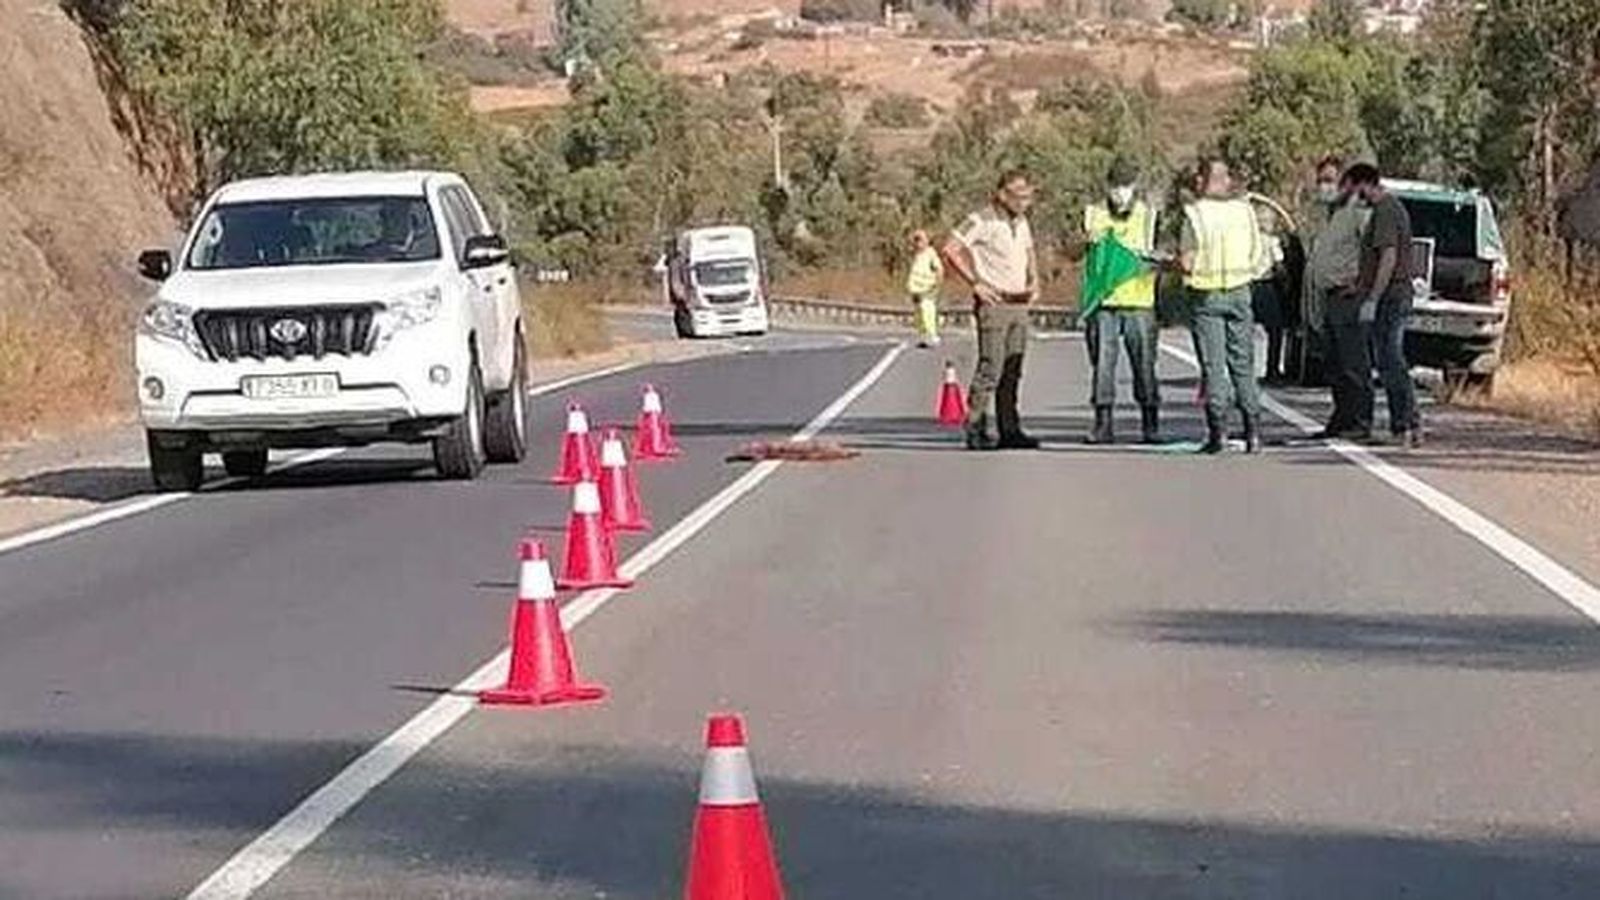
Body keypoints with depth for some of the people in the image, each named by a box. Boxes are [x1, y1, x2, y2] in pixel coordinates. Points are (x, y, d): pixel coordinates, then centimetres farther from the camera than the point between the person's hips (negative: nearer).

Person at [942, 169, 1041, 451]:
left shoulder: (1021, 222, 15)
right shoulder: (982, 221, -10)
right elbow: (951, 250, -16)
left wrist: (1034, 282, 15)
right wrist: (976, 283, -15)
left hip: (1019, 304, 8)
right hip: (993, 303, -8)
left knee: (1012, 372, 8)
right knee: (990, 369, -10)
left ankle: (1010, 430, 11)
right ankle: (975, 431, -7)